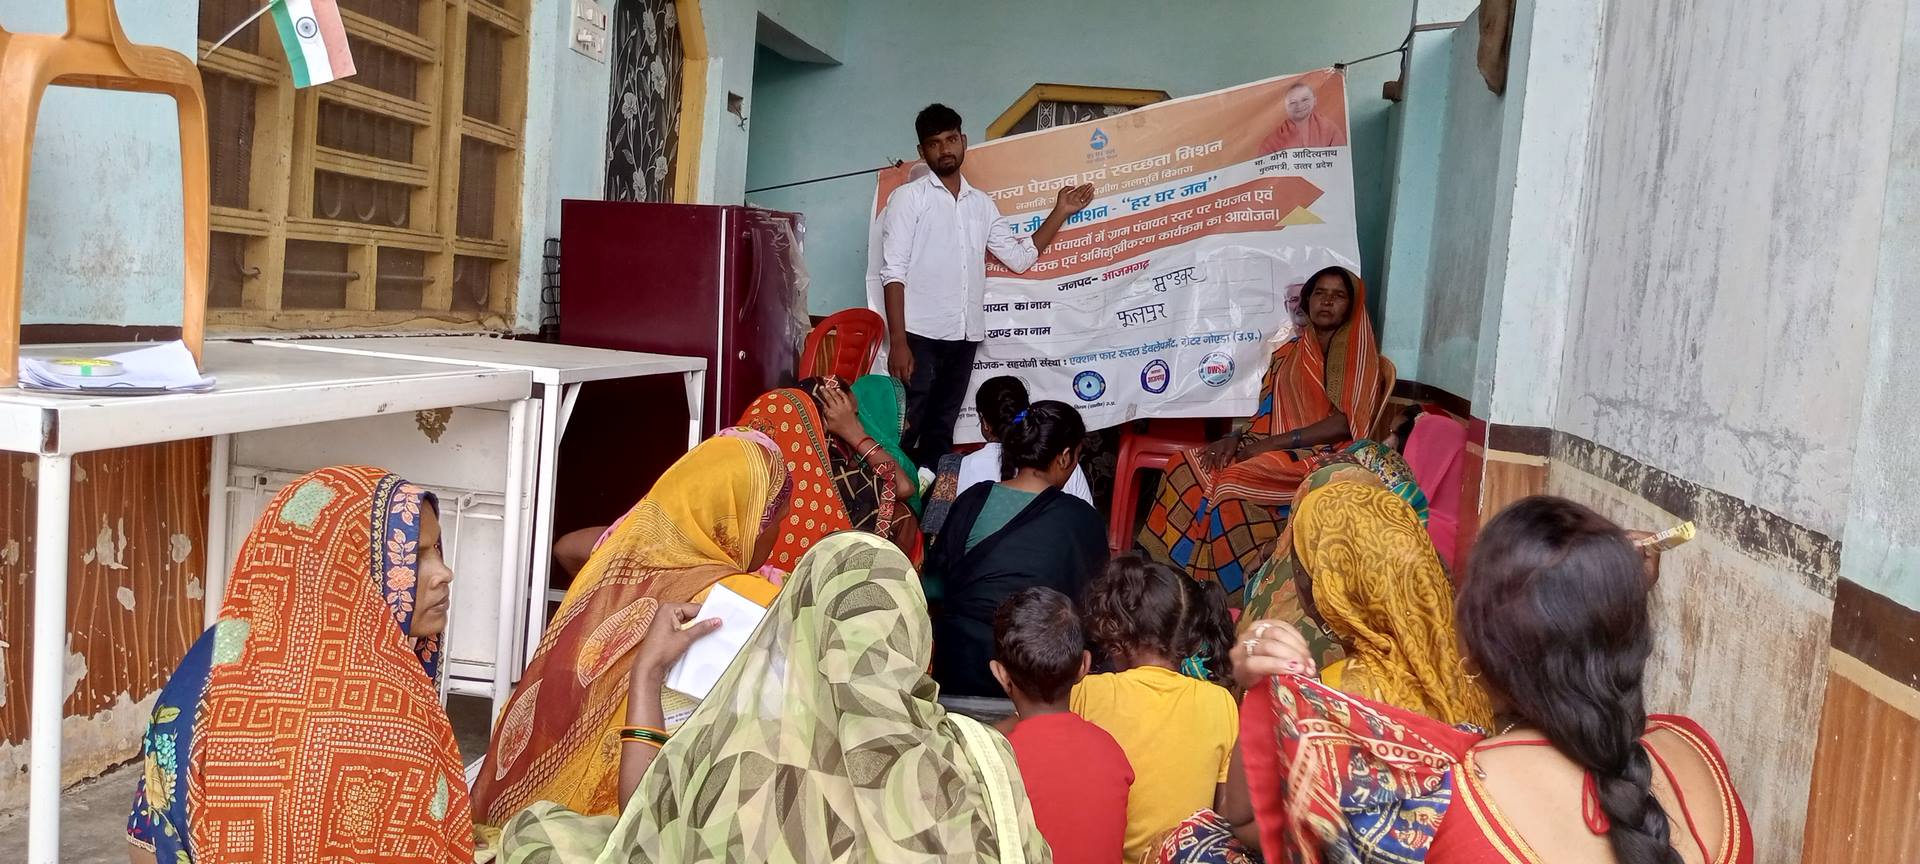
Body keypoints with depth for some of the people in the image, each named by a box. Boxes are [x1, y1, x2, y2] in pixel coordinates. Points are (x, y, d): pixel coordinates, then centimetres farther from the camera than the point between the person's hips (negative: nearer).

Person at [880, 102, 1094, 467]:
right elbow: (894, 273, -7)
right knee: (906, 431, -5)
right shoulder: (908, 197, 0)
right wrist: (897, 342, -16)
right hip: (921, 334, -5)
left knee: (941, 431, 9)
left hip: (965, 336, 5)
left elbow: (1020, 257, 18)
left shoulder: (982, 204, 16)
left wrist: (1061, 212, 13)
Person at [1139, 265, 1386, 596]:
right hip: (1272, 448, 6)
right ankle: (1173, 570, -15)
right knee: (1185, 466, -15)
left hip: (1320, 455, -6)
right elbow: (1268, 412, 14)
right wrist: (1237, 439, -8)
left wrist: (1271, 443, -16)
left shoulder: (1359, 357, -1)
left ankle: (1234, 589, -23)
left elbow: (1345, 424, -13)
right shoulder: (1289, 351, 17)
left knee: (1236, 482, -32)